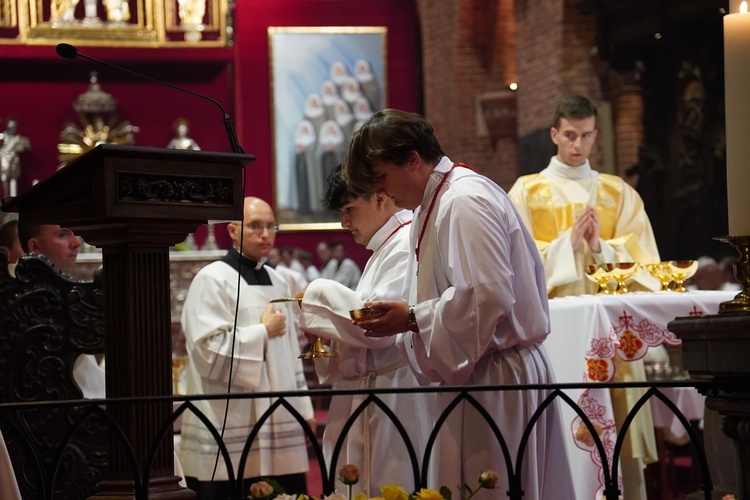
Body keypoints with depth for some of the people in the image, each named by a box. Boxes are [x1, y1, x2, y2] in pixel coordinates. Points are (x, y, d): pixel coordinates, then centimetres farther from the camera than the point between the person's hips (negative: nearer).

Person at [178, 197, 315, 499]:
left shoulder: (277, 283, 18)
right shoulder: (212, 280, -6)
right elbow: (211, 349, -16)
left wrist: (303, 408, 20)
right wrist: (263, 331, -7)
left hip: (278, 424, 7)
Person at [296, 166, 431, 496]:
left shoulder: (408, 246, -12)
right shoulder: (387, 248, 20)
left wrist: (320, 294, -10)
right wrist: (328, 335, 9)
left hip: (398, 403, -10)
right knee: (366, 489, 9)